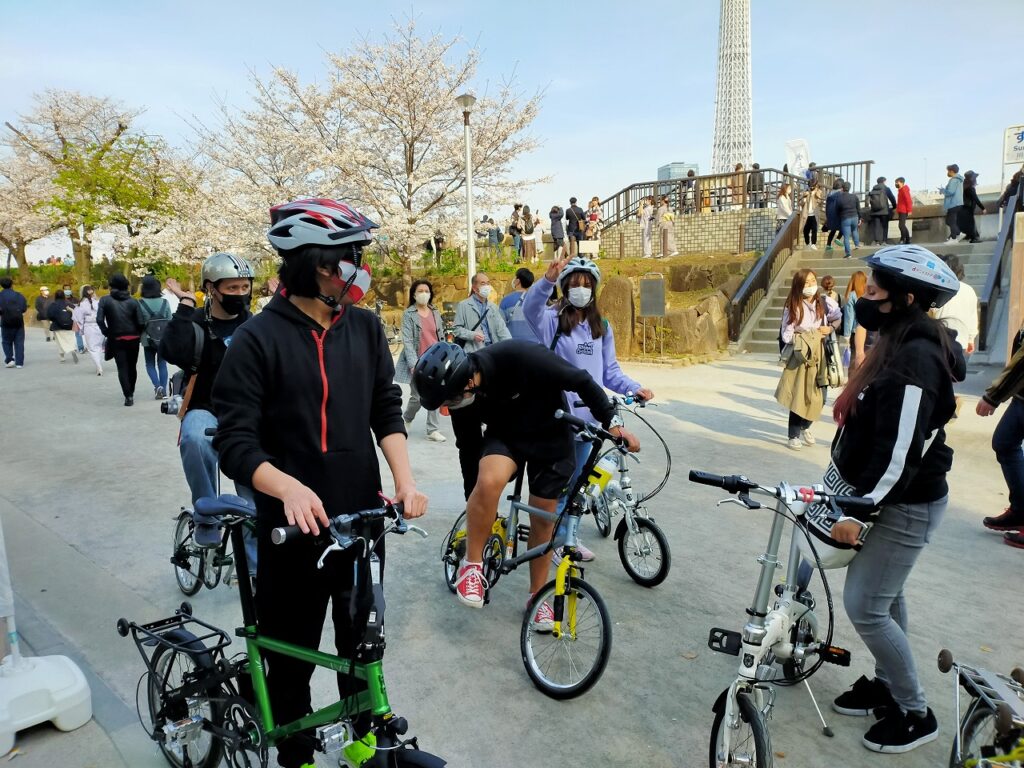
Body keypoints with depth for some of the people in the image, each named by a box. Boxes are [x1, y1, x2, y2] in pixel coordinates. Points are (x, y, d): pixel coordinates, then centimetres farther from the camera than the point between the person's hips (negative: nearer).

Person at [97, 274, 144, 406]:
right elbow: (141, 322, -8)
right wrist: (137, 334, 8)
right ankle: (131, 392, 27)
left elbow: (99, 320, -13)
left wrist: (107, 333, 0)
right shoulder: (133, 301, -1)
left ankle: (128, 396, -12)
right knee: (132, 367, 15)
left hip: (116, 339, -2)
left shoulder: (105, 300, -4)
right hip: (133, 339, 2)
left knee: (122, 368, 0)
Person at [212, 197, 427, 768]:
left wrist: (405, 477, -14)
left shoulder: (365, 327, 0)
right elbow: (236, 444, -15)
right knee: (292, 660, 14)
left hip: (363, 518, 4)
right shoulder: (258, 339, -13)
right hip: (294, 526, -4)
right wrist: (289, 487, -32)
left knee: (362, 646, 21)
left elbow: (387, 409, 2)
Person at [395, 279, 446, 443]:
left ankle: (433, 430, 6)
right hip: (418, 362, -3)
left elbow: (441, 337, 13)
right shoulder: (408, 314, -2)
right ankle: (406, 419, 30)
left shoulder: (435, 313, 11)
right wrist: (414, 363, -17)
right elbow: (407, 341, -8)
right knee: (417, 397, 1)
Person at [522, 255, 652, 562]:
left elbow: (610, 370, 11)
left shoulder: (602, 327, 11)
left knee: (575, 480, 17)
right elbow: (531, 308, -27)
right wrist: (548, 279, -45)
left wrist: (633, 387, -6)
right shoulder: (552, 320, -4)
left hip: (586, 416, 5)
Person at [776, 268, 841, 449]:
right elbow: (786, 336, -8)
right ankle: (793, 436, 12)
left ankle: (804, 428, 31)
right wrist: (804, 337, -11)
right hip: (800, 357, -3)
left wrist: (831, 328, -4)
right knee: (799, 397, -2)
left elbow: (840, 318, 13)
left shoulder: (825, 303, -1)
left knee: (818, 397, 6)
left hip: (819, 356, 3)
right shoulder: (792, 307, -8)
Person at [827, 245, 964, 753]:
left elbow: (901, 452, -29)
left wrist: (859, 513, -26)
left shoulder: (914, 360, -25)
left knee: (864, 605, -2)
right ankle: (887, 685, 38)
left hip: (906, 505, -10)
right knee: (886, 596, 20)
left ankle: (916, 714, 17)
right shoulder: (900, 345, 6)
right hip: (890, 497, 10)